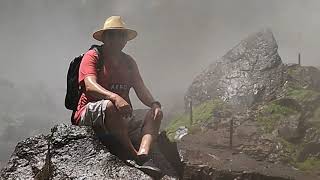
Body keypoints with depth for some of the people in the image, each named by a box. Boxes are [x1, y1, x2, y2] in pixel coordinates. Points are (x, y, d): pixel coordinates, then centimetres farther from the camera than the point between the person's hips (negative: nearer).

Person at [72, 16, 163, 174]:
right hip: (89, 113, -6)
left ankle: (143, 153, -42)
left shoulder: (128, 62, 18)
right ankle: (134, 155, -35)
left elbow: (141, 90, 9)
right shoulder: (92, 56, -2)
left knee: (156, 113, -14)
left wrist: (154, 104, -14)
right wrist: (115, 98, -39)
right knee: (110, 105, -38)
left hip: (122, 117, 7)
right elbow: (90, 86, -20)